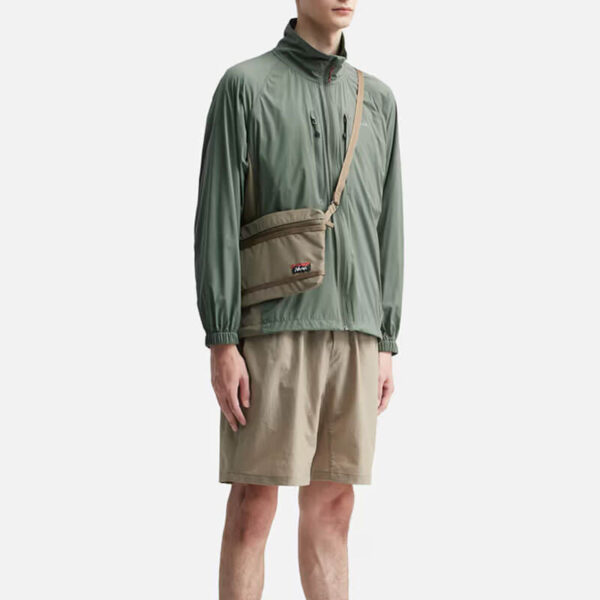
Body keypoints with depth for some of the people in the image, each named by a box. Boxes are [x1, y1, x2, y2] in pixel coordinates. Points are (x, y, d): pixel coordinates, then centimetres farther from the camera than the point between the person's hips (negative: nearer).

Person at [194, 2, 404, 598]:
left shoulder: (377, 100, 14)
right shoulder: (245, 85, -1)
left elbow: (386, 228, 15)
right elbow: (217, 219, -6)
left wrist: (386, 344, 9)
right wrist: (221, 344, -13)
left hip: (352, 330, 5)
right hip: (272, 326, -5)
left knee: (332, 505, 7)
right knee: (253, 504, -4)